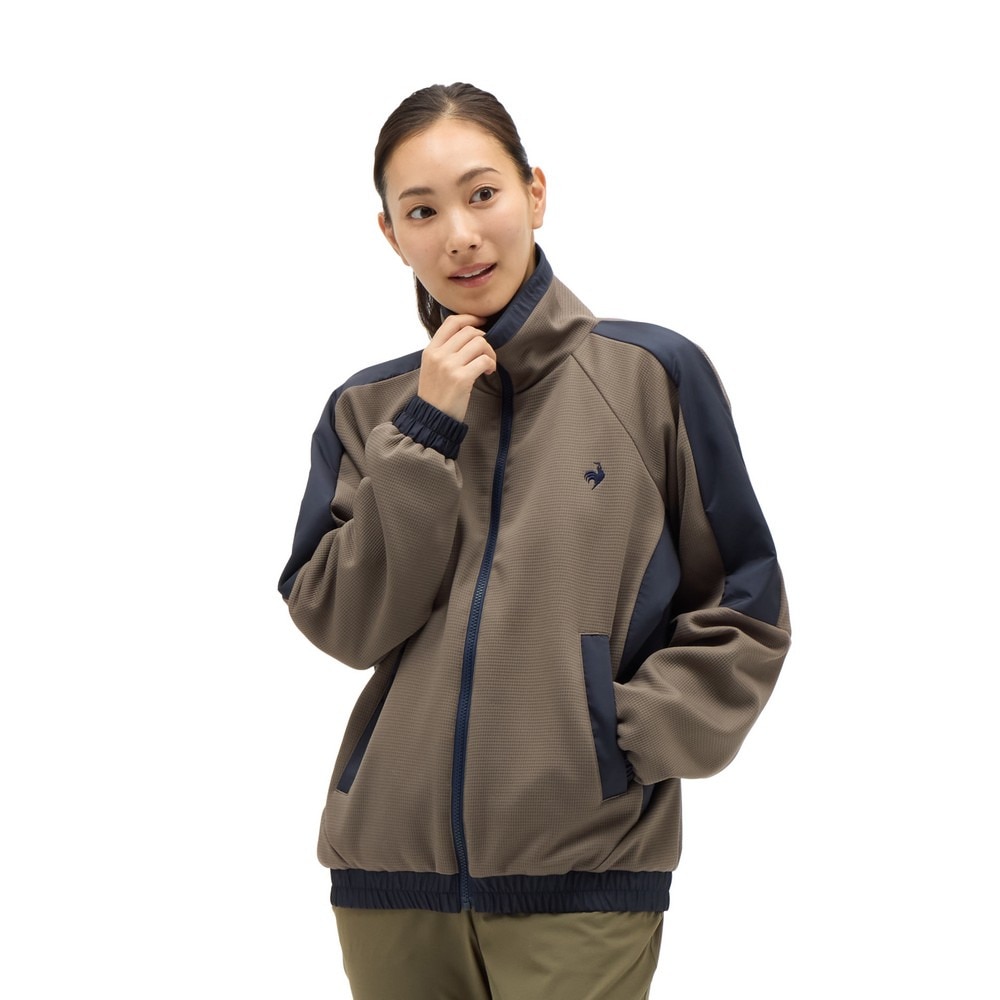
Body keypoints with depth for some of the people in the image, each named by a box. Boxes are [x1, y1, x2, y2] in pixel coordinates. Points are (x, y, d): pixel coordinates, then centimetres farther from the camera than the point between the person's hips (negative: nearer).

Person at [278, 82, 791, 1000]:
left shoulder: (654, 374, 0)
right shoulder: (367, 411, 8)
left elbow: (745, 614, 3)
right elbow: (341, 623, -3)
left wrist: (635, 732, -10)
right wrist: (424, 433, -8)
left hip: (583, 867, -2)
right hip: (392, 854, 3)